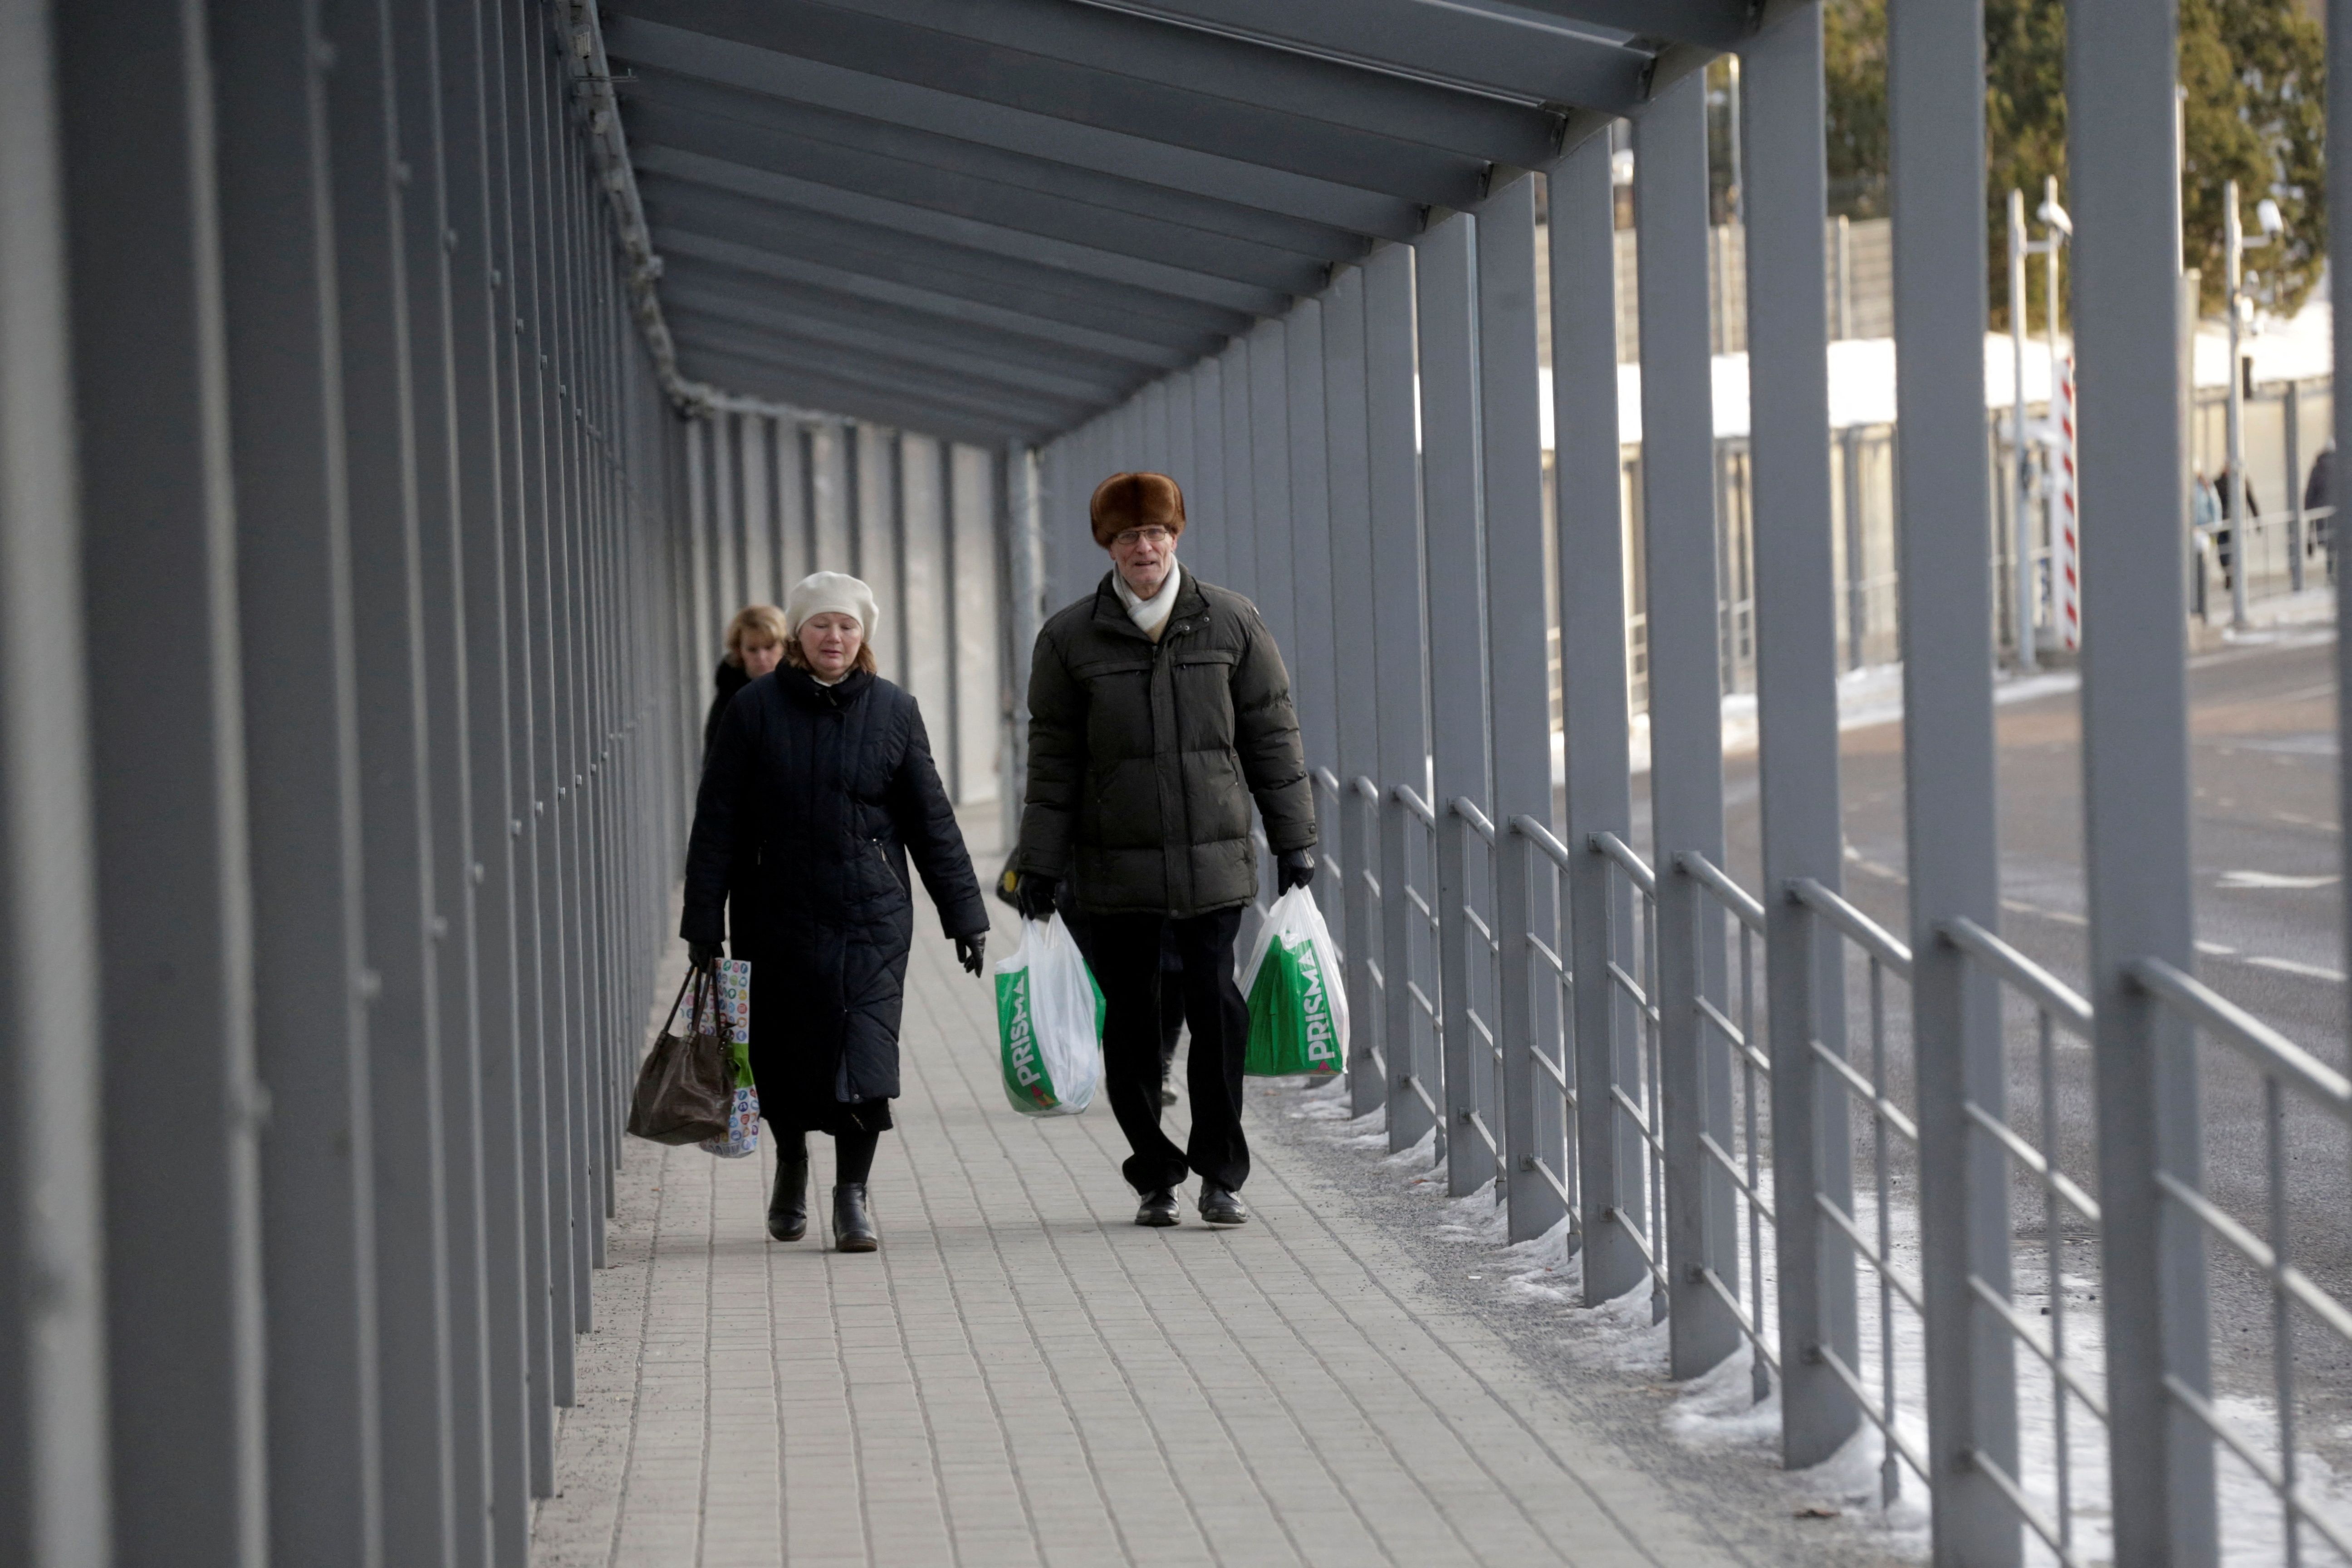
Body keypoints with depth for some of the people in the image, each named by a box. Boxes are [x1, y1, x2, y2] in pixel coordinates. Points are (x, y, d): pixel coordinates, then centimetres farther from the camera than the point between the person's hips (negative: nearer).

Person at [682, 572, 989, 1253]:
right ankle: (791, 1161, 34)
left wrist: (964, 913, 8)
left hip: (872, 915, 0)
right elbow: (718, 821, 1)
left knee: (865, 1048, -10)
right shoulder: (756, 709, 0)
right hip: (780, 912, 0)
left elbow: (931, 820, 9)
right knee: (782, 1052, 7)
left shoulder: (893, 710, 4)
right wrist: (704, 921, -3)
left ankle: (852, 1191, -2)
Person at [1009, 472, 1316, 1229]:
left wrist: (1295, 840, 6)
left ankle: (1221, 1173, 3)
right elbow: (1054, 759, 4)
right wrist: (1039, 864, 2)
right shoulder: (1069, 639, 2)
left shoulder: (1231, 622, 3)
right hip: (1117, 866, 1)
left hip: (1215, 854, 0)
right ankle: (1156, 1177, 14)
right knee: (1131, 1016, 3)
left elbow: (1271, 735, 7)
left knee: (1216, 1004, -8)